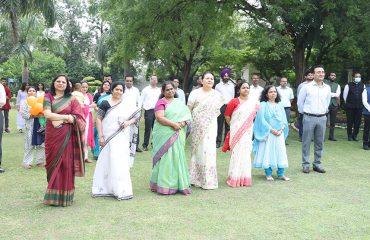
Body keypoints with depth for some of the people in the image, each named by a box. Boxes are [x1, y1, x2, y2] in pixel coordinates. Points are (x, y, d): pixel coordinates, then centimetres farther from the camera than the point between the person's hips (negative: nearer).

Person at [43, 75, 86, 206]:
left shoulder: (72, 99, 6)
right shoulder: (48, 97, 8)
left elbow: (77, 117, -4)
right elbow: (47, 114, -7)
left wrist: (59, 120, -13)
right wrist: (66, 117, -10)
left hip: (67, 136, -1)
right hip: (52, 135, 1)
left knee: (66, 164, -1)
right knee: (53, 163, 2)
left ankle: (65, 196, 6)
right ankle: (53, 196, 11)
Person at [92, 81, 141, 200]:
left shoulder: (127, 106, 8)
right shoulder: (105, 103, 1)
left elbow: (137, 116, 12)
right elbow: (99, 119, -2)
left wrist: (129, 122, -9)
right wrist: (100, 136, -8)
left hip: (122, 139, 2)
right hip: (108, 138, -1)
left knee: (121, 163, 2)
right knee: (107, 162, 5)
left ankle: (122, 190, 10)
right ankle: (104, 188, 18)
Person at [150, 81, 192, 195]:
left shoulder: (179, 102, 17)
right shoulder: (161, 102, -1)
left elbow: (187, 115, 10)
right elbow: (159, 118, -15)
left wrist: (183, 123, -11)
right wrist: (174, 124, -20)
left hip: (178, 136, 5)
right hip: (164, 135, -5)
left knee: (177, 157, 8)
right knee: (165, 158, -3)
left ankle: (178, 184, 15)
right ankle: (164, 185, 3)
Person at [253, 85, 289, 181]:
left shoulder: (280, 105, 10)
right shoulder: (263, 105, -3)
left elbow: (284, 118, 8)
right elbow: (262, 119, -10)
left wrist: (281, 129, -8)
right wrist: (271, 129, -14)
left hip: (279, 133, 4)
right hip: (267, 133, -4)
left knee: (280, 152, 4)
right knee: (267, 152, -1)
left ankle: (281, 173, 11)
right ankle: (268, 174, 7)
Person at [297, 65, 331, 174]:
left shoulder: (327, 88, 6)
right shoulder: (306, 87, -4)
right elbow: (300, 102, 4)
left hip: (322, 118, 4)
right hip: (309, 118, -3)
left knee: (319, 143, 8)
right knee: (306, 142, 1)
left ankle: (317, 164, 18)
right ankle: (305, 164, 8)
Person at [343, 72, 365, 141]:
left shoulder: (363, 86, 4)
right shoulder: (348, 85, -3)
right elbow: (345, 96, 4)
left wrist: (360, 103, 11)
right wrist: (348, 103, 8)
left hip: (359, 107, 2)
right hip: (350, 107, -2)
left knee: (358, 122, 5)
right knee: (350, 122, 2)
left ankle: (355, 135, 17)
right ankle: (350, 136, 12)